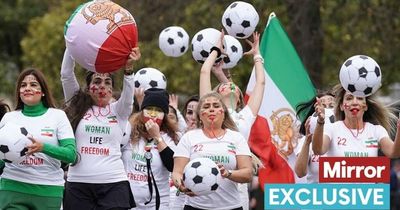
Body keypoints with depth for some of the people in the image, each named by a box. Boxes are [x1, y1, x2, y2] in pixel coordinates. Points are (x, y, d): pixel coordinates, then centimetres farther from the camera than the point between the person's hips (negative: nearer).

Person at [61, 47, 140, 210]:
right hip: (78, 184, 1)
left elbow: (128, 94, -8)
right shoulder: (79, 108, 10)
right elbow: (66, 75, 2)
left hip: (113, 184, -1)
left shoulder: (118, 111, 11)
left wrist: (128, 68, -27)